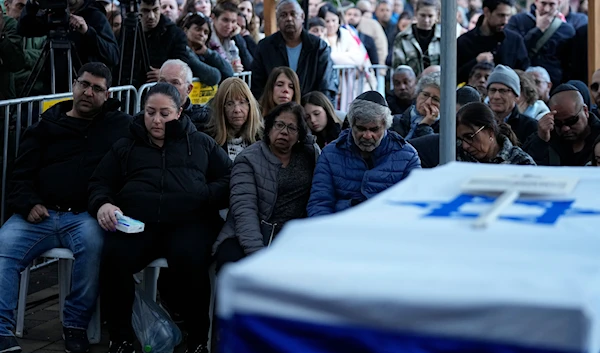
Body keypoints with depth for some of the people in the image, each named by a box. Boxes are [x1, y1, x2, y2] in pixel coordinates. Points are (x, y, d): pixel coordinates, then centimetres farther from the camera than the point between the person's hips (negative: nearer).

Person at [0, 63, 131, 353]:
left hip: (84, 216, -2)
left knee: (93, 241, -36)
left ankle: (76, 325, -20)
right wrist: (28, 204, -2)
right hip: (40, 214, 2)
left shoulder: (120, 125, 15)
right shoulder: (45, 127, 19)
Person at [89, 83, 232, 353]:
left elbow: (229, 179, 15)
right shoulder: (125, 146, 26)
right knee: (114, 259, -32)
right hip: (136, 220, 1)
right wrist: (102, 204, -3)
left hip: (188, 220, -1)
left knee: (189, 260, -36)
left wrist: (204, 197, -7)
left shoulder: (201, 143, 23)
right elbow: (100, 183, 21)